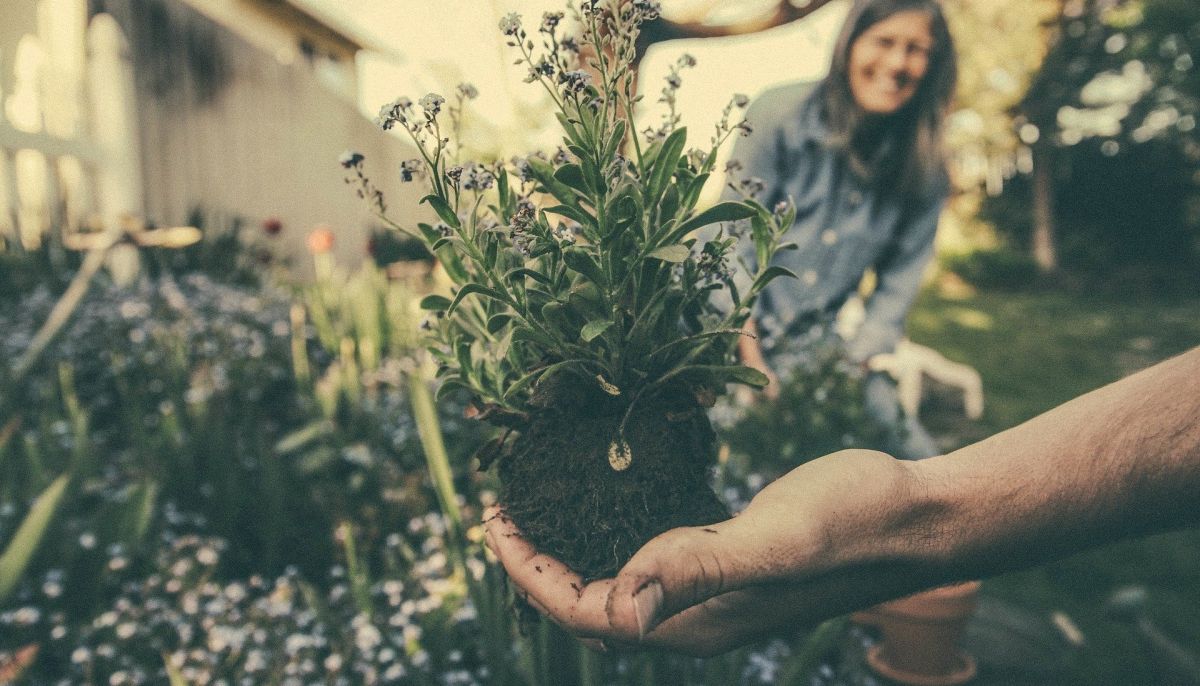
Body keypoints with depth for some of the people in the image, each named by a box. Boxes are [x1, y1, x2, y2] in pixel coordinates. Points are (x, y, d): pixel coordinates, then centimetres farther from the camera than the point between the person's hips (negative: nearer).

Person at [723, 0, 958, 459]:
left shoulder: (924, 171, 0)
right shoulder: (782, 115, -9)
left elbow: (897, 287, 4)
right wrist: (753, 359, -16)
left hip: (817, 342, 4)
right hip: (730, 327, -3)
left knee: (916, 459, -10)